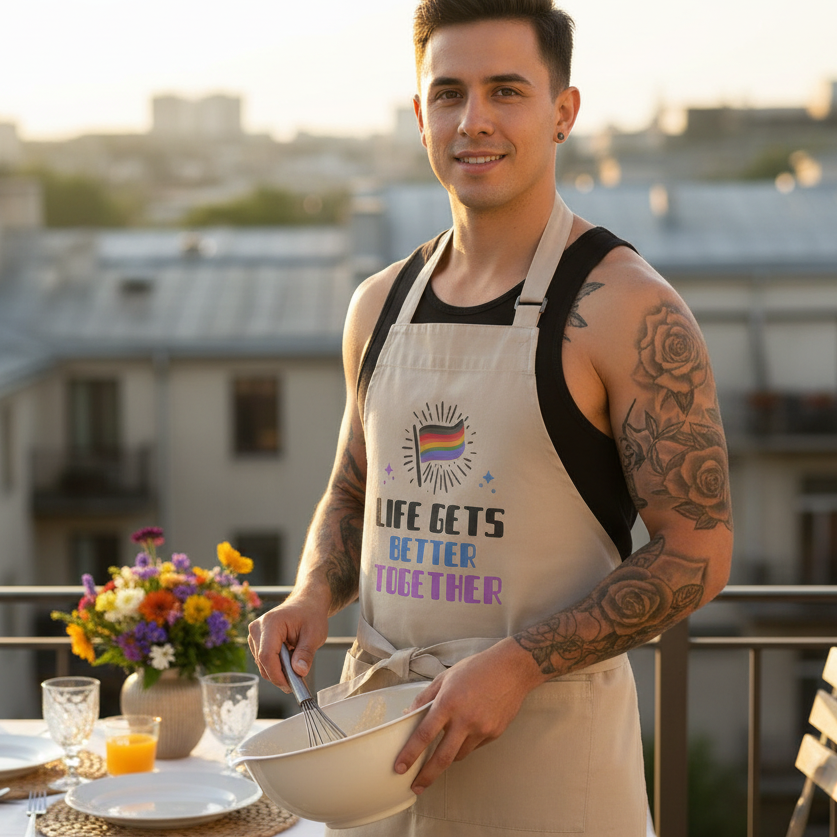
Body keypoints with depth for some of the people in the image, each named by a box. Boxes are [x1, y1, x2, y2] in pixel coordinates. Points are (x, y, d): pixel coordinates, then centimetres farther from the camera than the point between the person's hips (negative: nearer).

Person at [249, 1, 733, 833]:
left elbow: (696, 553, -13)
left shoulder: (627, 310, -11)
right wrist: (312, 595, 1)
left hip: (549, 738, -5)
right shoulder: (380, 305, 8)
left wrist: (517, 665, -21)